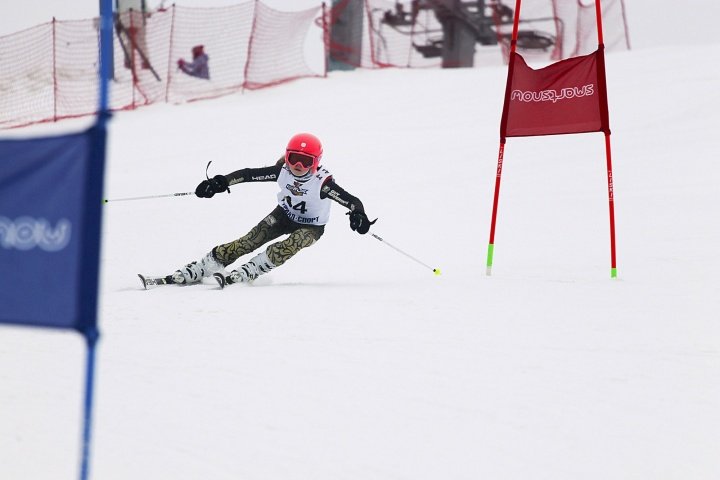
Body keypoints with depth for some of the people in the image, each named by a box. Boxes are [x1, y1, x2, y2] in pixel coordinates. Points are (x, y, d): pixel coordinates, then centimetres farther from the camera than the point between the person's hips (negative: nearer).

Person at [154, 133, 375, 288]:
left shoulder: (322, 182, -32)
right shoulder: (282, 171, -22)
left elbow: (350, 200, -37)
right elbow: (250, 174, -21)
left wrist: (359, 215, -59)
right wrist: (221, 182, -32)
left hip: (311, 226, -3)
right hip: (284, 214, 3)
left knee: (288, 247, -35)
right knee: (247, 242, -12)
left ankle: (245, 274, -31)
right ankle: (196, 271, -12)